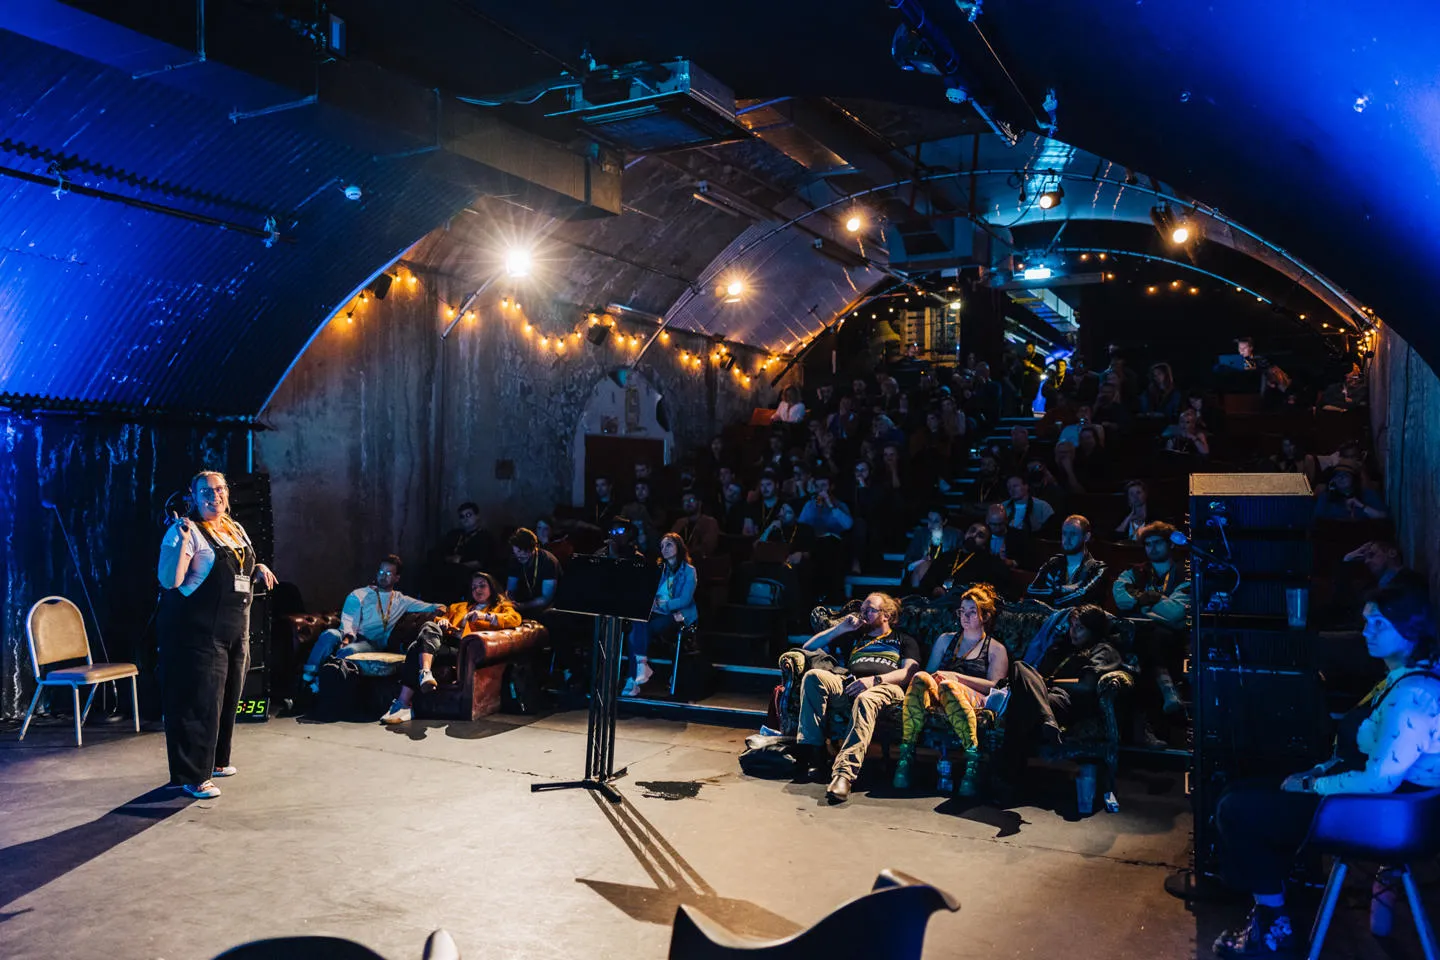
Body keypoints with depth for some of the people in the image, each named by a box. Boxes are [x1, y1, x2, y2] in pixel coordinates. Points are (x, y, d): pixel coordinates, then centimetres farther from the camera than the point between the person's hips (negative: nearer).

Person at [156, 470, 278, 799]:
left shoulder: (237, 531, 15)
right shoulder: (188, 530, -9)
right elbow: (169, 580, -19)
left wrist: (259, 569, 8)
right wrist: (182, 538, -26)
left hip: (235, 631, 8)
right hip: (197, 632, -8)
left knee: (228, 698, 16)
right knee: (200, 701, -6)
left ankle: (216, 760, 32)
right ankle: (193, 776, 1)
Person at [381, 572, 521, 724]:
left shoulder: (502, 607, 22)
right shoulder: (459, 607, 41)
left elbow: (515, 619, 1)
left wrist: (486, 616, -13)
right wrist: (442, 621, 7)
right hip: (447, 640, 5)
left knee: (416, 648, -28)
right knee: (429, 627, -30)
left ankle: (403, 704, -41)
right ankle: (425, 673, -51)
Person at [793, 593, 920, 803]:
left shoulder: (903, 640, 26)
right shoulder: (855, 637, 37)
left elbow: (909, 672, 4)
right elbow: (809, 647, 34)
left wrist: (874, 679, -13)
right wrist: (840, 628, 22)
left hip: (884, 687, -4)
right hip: (848, 684, 4)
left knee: (865, 700, -41)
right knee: (813, 676, -29)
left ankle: (844, 773, -54)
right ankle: (814, 756, -34)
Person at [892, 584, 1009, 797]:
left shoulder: (996, 649, 19)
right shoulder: (945, 640, 31)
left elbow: (994, 686, 4)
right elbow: (931, 670, 21)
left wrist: (956, 676, -7)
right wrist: (934, 677, -4)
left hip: (974, 700, -3)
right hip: (936, 699, 3)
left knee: (947, 686, -40)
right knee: (921, 677, -34)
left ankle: (973, 760, -50)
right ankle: (906, 757, -41)